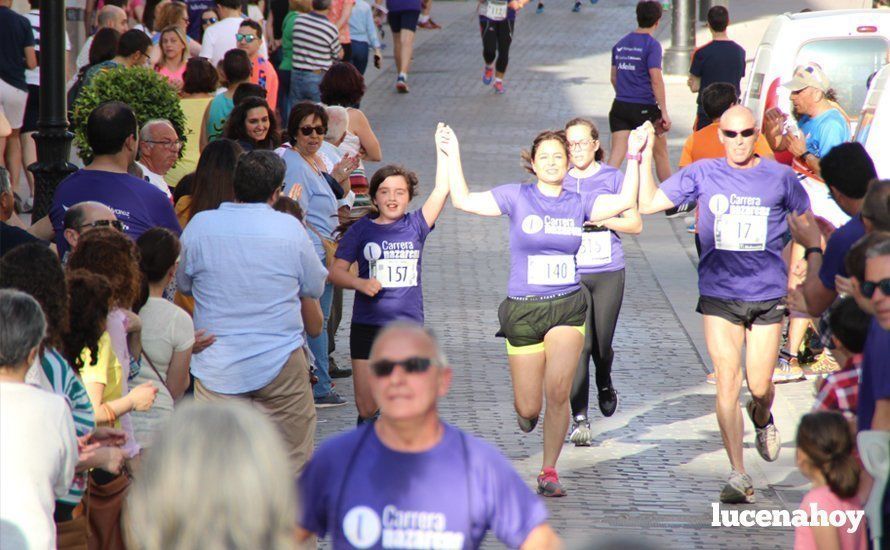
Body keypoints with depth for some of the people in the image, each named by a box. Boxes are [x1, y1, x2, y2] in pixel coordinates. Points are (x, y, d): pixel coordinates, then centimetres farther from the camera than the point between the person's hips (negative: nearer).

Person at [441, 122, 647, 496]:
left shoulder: (578, 204, 6)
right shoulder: (517, 198, 0)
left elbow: (625, 201, 0)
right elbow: (463, 200, -3)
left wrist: (634, 157, -2)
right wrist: (452, 157, -8)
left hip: (568, 307, 1)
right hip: (523, 310, -1)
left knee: (558, 391, -14)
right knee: (529, 409, 1)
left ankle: (549, 472, 3)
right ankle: (524, 407, 42)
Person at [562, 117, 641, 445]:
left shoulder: (613, 178, 2)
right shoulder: (560, 181, 6)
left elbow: (636, 224, 2)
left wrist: (602, 220, -13)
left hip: (608, 273, 0)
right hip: (570, 273, 0)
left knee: (602, 344, 8)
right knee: (579, 344, -11)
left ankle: (605, 385, 43)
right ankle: (580, 419, -10)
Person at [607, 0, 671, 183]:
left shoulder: (620, 44, 9)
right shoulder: (651, 45, -11)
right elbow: (656, 80, -16)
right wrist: (664, 113, -13)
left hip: (620, 107, 5)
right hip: (644, 108, -5)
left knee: (616, 154, 0)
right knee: (660, 154, 12)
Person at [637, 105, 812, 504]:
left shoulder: (779, 177, 2)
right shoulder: (703, 174, 1)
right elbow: (648, 204, 3)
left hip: (767, 296, 0)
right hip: (719, 296, 0)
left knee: (759, 387, 1)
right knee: (727, 384, -7)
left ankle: (761, 417, 40)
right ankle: (738, 474, -1)